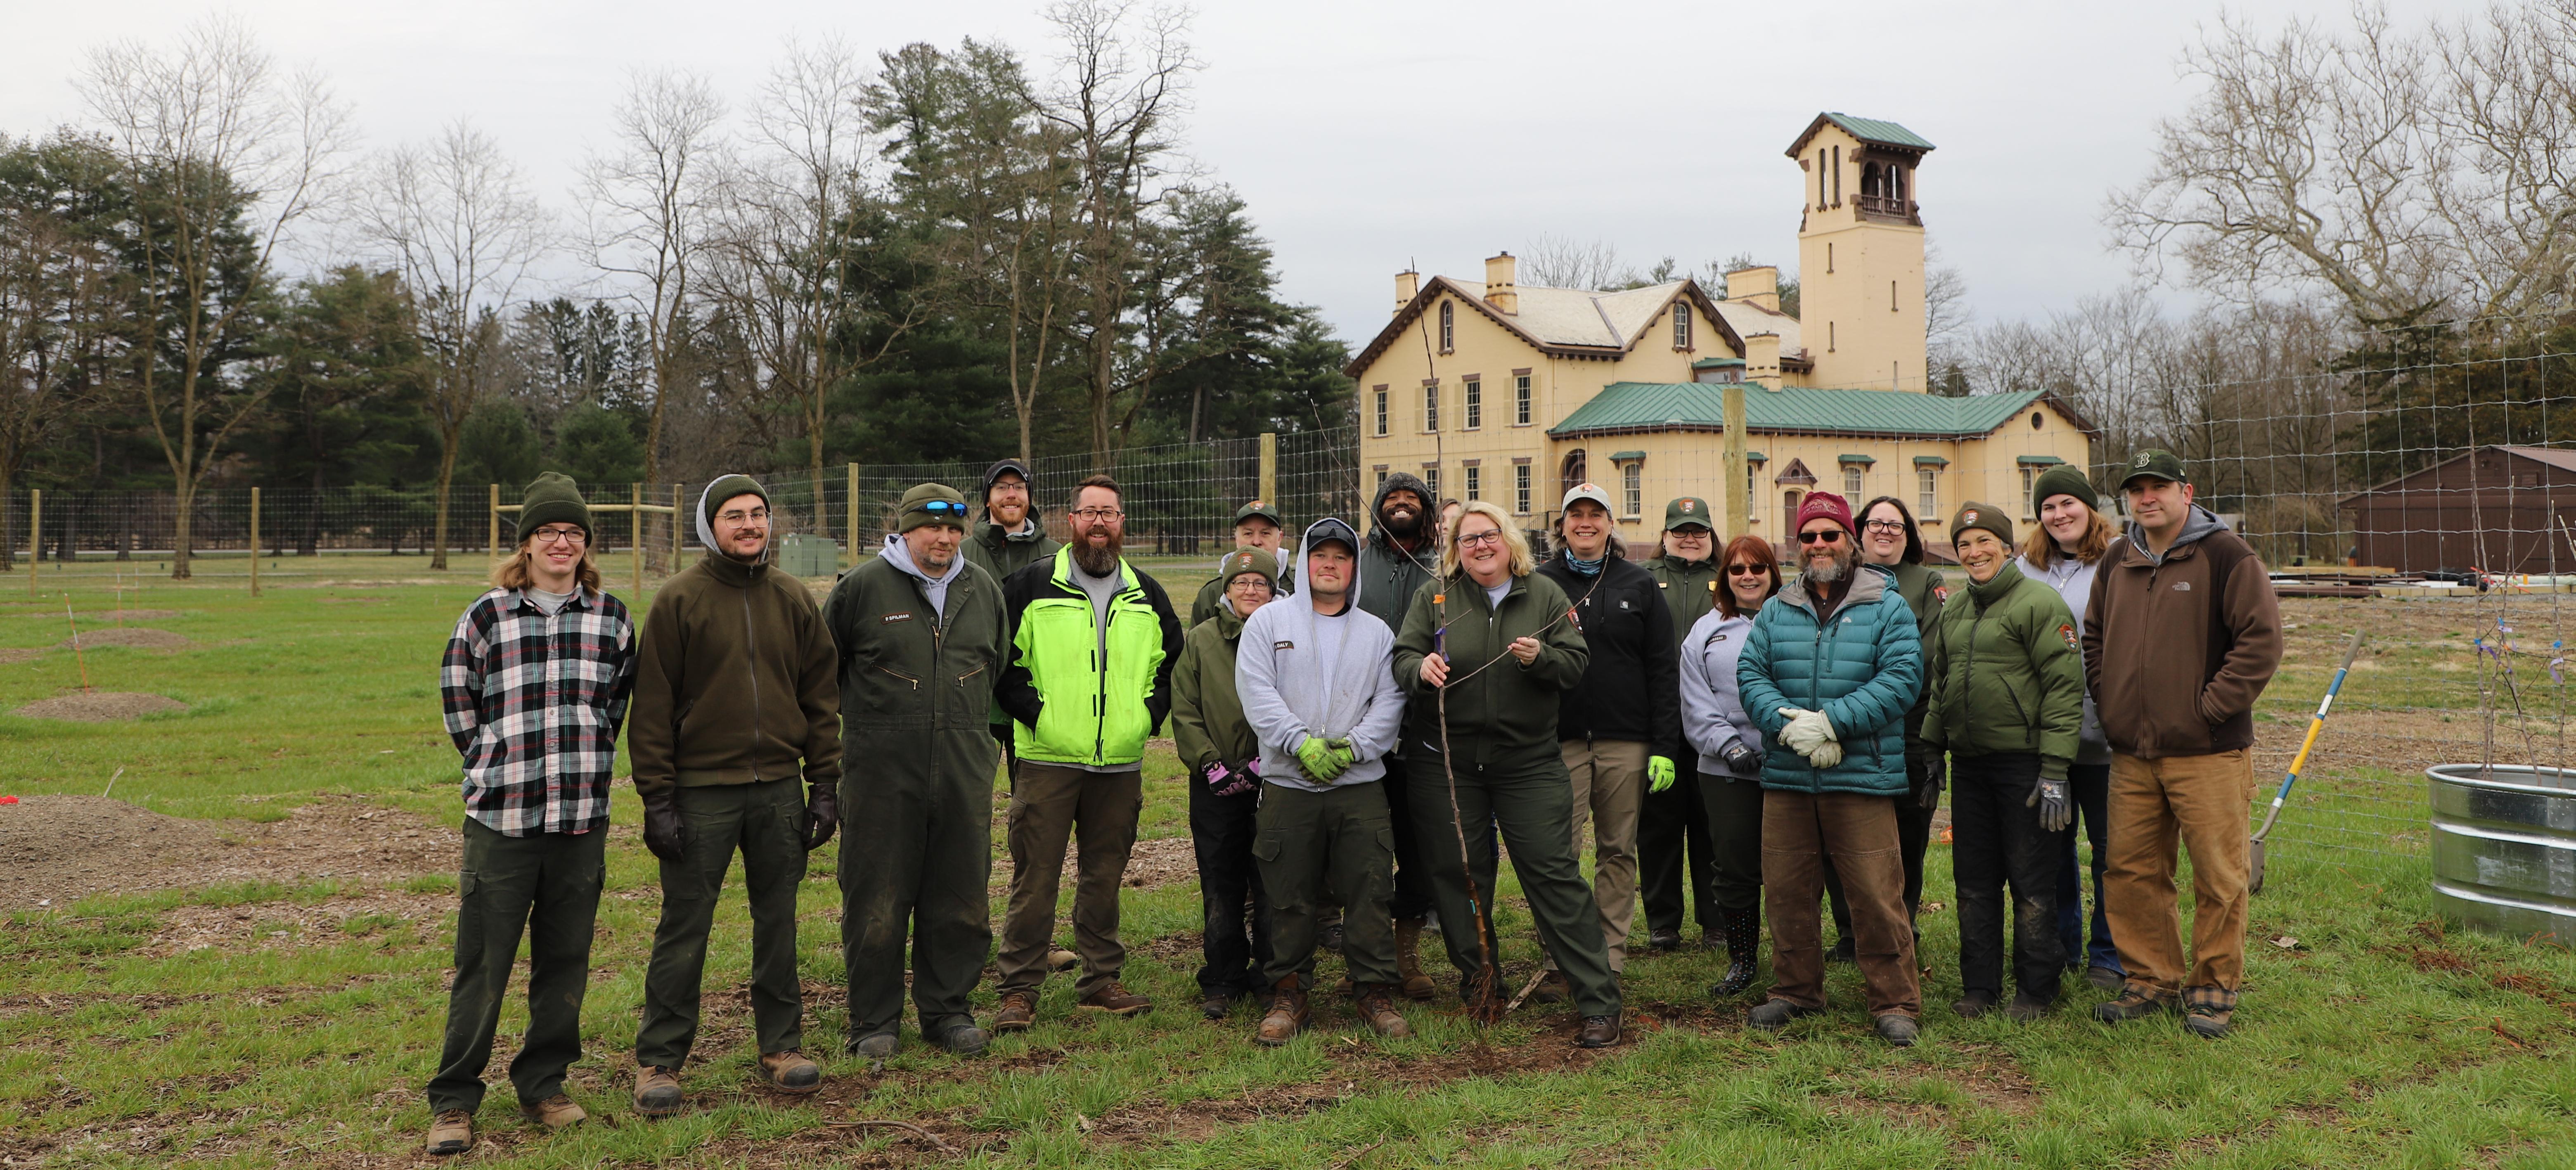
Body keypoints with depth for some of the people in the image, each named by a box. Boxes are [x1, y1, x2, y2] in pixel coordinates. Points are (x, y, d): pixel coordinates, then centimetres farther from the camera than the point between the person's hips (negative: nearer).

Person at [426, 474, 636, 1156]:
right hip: (502, 818, -2)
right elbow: (458, 701, 8)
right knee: (482, 966, 1)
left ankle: (543, 1085, 25)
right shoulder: (487, 616, 0)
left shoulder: (611, 618, 6)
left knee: (565, 965, 10)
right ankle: (454, 1100, 14)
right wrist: (498, 768, 8)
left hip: (583, 819, 3)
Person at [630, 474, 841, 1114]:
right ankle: (659, 1060, 15)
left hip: (779, 790, 3)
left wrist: (825, 785, 4)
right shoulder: (679, 599, -3)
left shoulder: (795, 599, 8)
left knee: (778, 921, 11)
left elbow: (820, 696, 10)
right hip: (701, 791, -3)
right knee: (684, 929, 3)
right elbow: (652, 706, -5)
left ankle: (781, 1045, 23)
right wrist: (658, 799, -9)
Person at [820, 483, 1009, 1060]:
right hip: (881, 773, -4)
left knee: (960, 899, 9)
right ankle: (874, 1020, 16)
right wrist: (863, 719, 10)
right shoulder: (863, 586, -3)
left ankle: (948, 1009, 24)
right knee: (877, 903, 2)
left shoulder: (983, 589, 11)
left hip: (964, 774, 4)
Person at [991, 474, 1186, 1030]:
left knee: (1105, 875, 12)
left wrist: (1149, 714, 6)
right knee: (1034, 879, -2)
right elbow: (1000, 659, 1)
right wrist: (1032, 712, -7)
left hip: (1121, 764, 4)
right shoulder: (1032, 585, 1)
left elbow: (1173, 662, 20)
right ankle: (1019, 991, 6)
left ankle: (1101, 981, 23)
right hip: (1047, 759, -3)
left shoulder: (1148, 595, 12)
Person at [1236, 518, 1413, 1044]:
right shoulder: (1268, 621, 7)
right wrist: (1302, 743, -15)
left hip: (1361, 784, 1)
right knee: (1290, 897, 5)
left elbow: (1390, 702, 4)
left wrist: (1352, 747, -11)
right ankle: (1289, 995, 17)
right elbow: (1258, 693, -4)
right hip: (1288, 784, -1)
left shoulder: (1376, 632, 13)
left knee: (1371, 893, 1)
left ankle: (1376, 993, 13)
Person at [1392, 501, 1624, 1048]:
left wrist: (1541, 658, -19)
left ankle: (1599, 1003, 1)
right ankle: (1480, 986, 26)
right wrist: (1421, 668, -22)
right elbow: (1403, 658, 0)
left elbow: (1577, 663, 2)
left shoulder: (1544, 594, 5)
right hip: (1447, 761, 1)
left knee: (1553, 872, -4)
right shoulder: (1434, 596, 5)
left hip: (1529, 761, -1)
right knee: (1458, 873, 8)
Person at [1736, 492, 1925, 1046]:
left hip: (1863, 777, -3)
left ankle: (1895, 1002, 9)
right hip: (1786, 778, 4)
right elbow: (1750, 674, 4)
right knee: (1786, 891, 10)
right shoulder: (1776, 612, 13)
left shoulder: (1888, 608, 3)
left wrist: (1830, 722, -17)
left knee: (1877, 895, -4)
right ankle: (1795, 991, 26)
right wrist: (1788, 725, -14)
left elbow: (1902, 678, -9)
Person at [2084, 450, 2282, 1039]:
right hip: (2131, 753, 6)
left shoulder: (2226, 555, -6)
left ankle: (2214, 988, 16)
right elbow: (2093, 637, 25)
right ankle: (2151, 980, 22)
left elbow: (2261, 640, -11)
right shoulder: (2116, 564, 13)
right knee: (2131, 871, 9)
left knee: (2218, 875, 2)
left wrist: (2210, 707, -13)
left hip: (2208, 753, -6)